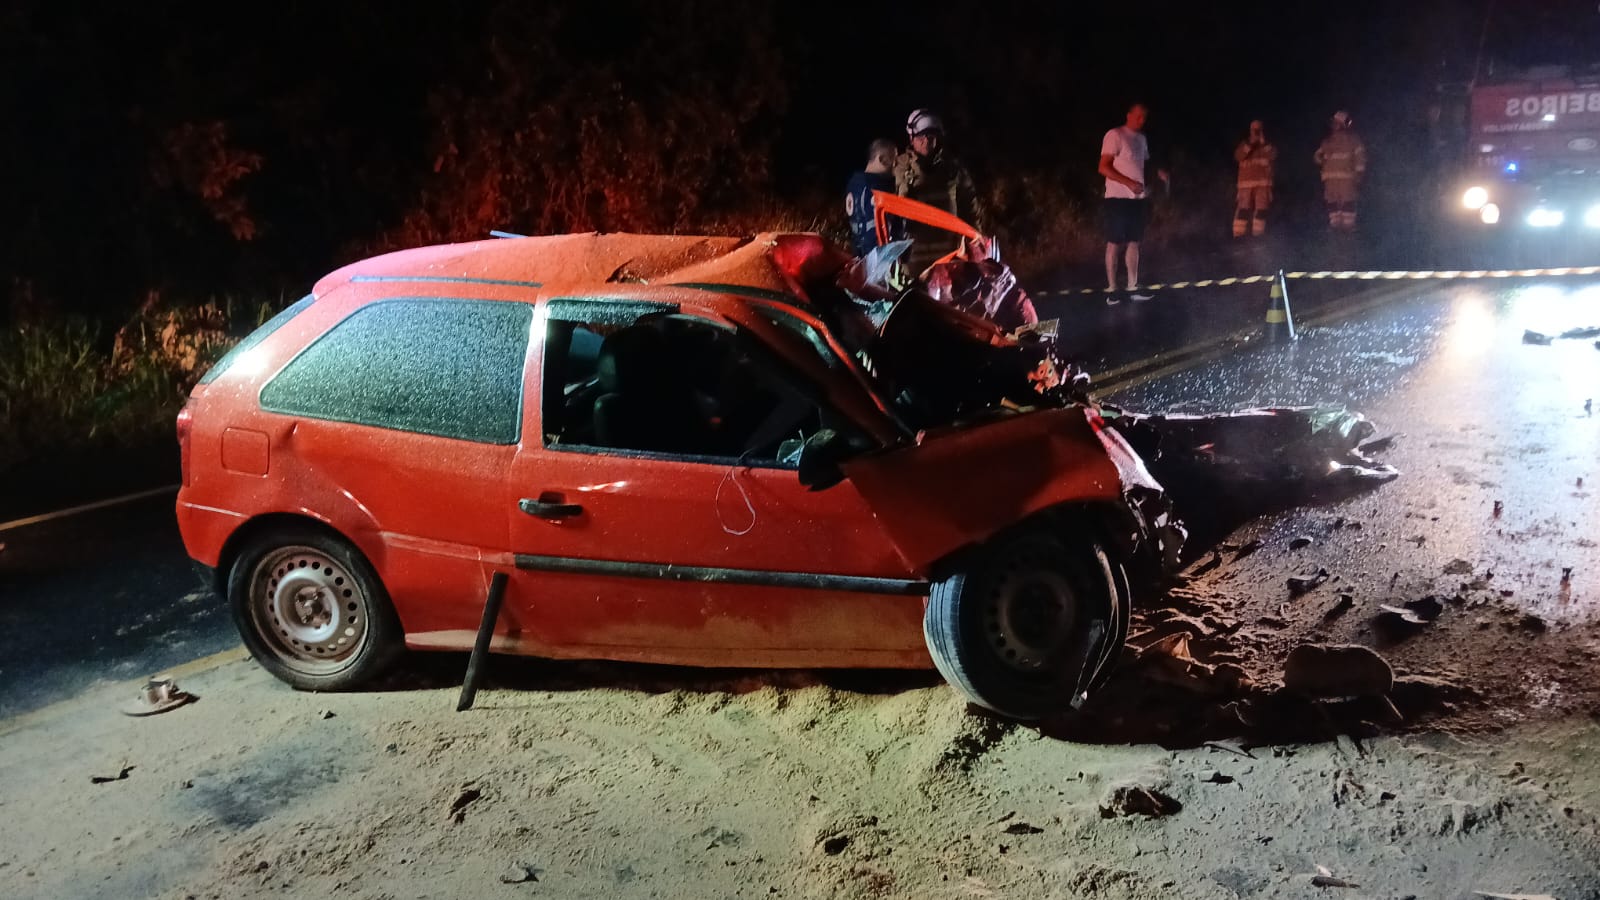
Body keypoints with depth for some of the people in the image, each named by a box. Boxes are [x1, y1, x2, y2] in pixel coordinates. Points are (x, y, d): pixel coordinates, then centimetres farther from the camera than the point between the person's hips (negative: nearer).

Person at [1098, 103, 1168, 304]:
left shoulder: (1141, 138, 15)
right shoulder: (1115, 135, -9)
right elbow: (1104, 168, -15)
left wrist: (1158, 172, 3)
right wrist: (1128, 183, -22)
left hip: (1139, 197, 7)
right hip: (1118, 197, -7)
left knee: (1133, 242, 9)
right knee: (1115, 243, -3)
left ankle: (1133, 287, 13)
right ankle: (1111, 289, 2)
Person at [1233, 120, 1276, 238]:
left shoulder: (1267, 145, 15)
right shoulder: (1245, 143, 15)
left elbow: (1273, 155, -5)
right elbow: (1238, 157, -2)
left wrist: (1263, 143, -8)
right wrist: (1250, 145, -8)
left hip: (1263, 181, 0)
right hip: (1246, 181, 0)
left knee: (1260, 208, -7)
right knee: (1243, 207, -8)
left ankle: (1257, 234, -7)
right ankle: (1238, 234, -12)